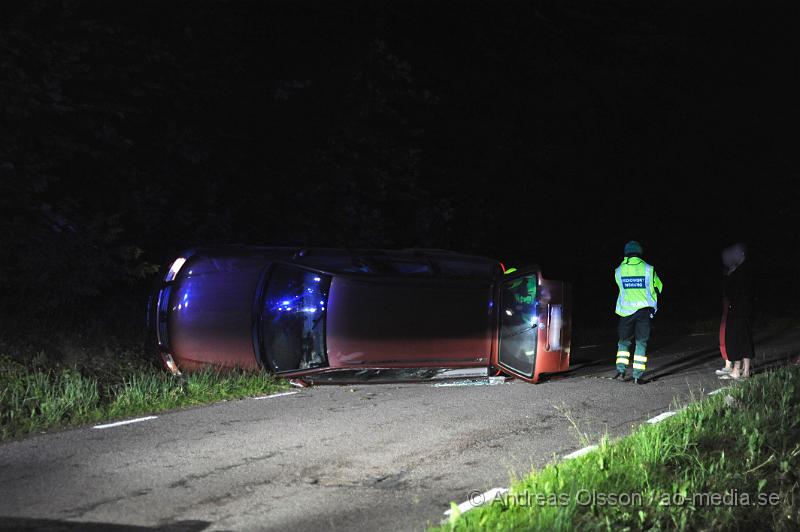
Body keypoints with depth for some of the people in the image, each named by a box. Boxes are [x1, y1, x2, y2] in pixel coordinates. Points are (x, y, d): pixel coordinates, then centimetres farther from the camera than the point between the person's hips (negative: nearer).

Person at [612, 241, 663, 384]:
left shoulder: (619, 271, -1)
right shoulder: (648, 269, -4)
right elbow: (658, 287, 8)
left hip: (626, 310, 1)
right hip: (644, 310, -1)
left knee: (624, 341, 16)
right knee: (641, 343, 5)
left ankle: (621, 369, 3)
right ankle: (637, 375, 0)